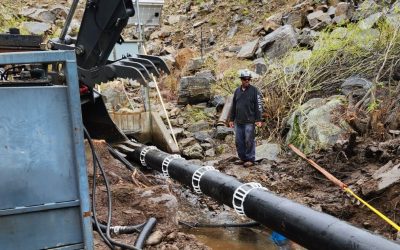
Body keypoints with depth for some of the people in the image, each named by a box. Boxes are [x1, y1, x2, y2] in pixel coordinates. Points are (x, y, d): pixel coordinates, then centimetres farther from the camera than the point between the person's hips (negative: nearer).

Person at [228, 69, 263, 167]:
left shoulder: (254, 90, -2)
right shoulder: (237, 91, 13)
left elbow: (258, 106, -5)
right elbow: (233, 106, 18)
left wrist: (258, 120, -11)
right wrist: (231, 119, 15)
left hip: (249, 121, -5)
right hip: (238, 122, 5)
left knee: (249, 141, -3)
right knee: (239, 141, 8)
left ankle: (250, 159, 7)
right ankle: (242, 158, 20)